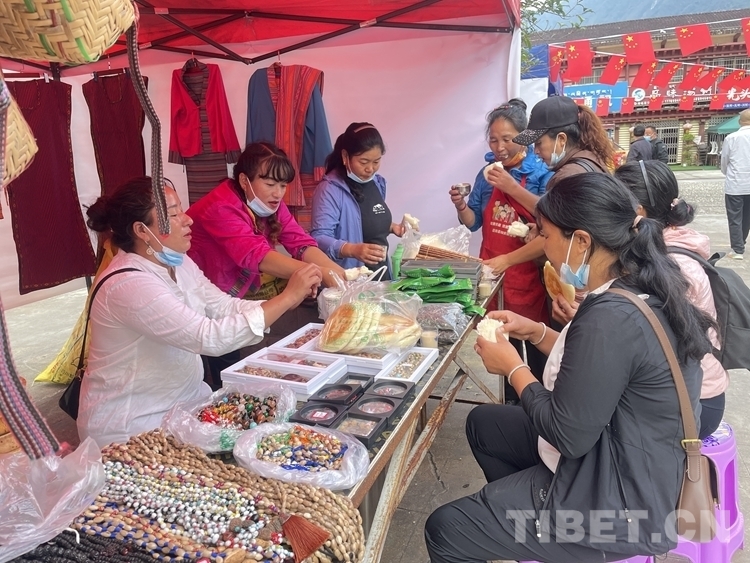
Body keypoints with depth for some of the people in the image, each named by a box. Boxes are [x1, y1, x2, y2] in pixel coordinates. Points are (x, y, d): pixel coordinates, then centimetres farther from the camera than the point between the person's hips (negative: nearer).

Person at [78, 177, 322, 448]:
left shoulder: (178, 264, 1)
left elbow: (227, 308, -2)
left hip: (185, 398, 8)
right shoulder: (127, 284, -27)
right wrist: (288, 297, -30)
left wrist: (291, 297, -16)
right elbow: (210, 338, -33)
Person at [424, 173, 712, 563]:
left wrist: (513, 367, -11)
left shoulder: (611, 317, -31)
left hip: (619, 500, -10)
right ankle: (519, 513, 38)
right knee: (483, 423, 22)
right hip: (635, 465, 10)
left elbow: (569, 437, -24)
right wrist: (536, 333, 4)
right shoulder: (645, 287, -1)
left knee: (444, 531, -4)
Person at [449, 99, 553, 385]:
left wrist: (512, 186, -23)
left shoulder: (542, 172, -7)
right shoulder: (488, 173, 6)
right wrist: (461, 206, -10)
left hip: (528, 273, -4)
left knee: (536, 343, 5)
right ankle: (511, 403, 31)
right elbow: (475, 222, 11)